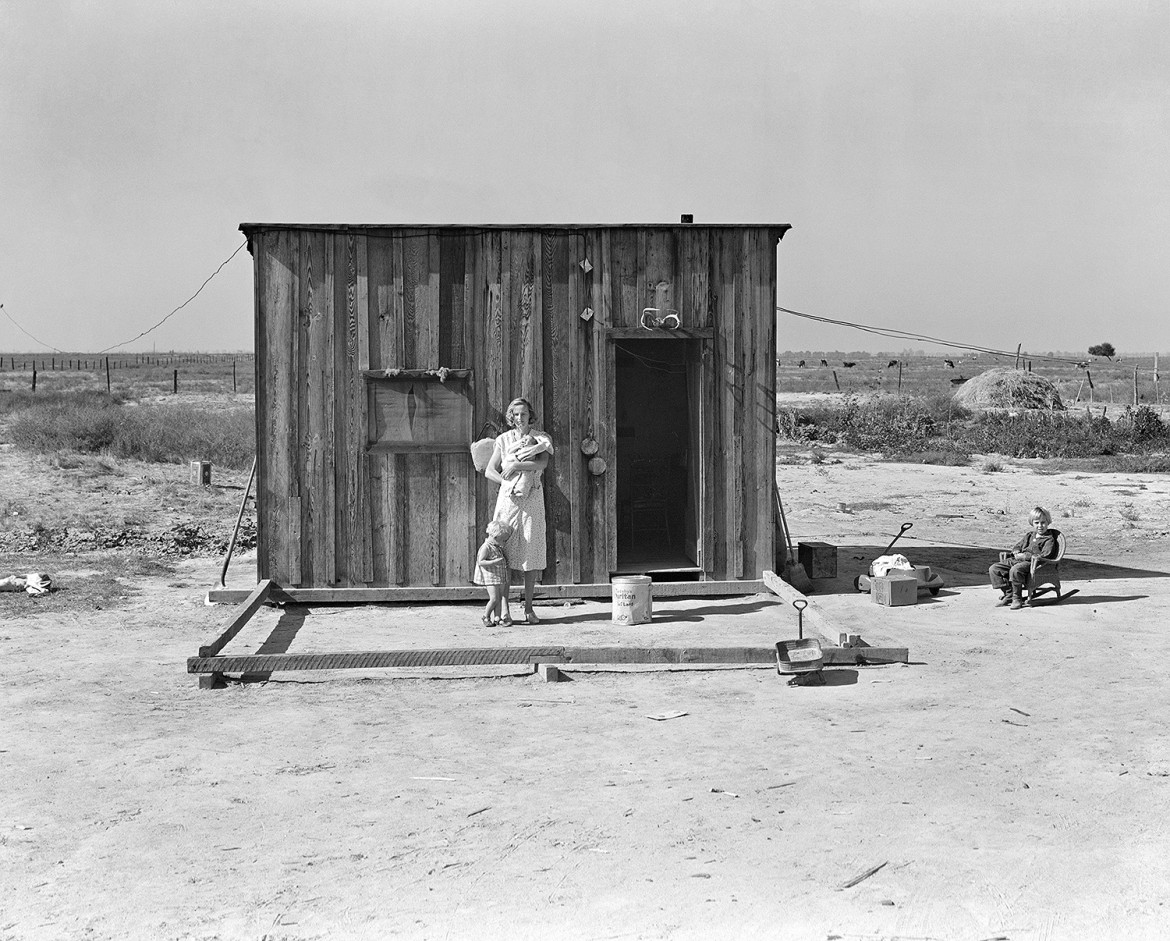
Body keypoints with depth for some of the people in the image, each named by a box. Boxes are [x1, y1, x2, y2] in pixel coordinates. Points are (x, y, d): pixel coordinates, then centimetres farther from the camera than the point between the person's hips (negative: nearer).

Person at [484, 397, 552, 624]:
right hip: (508, 497, 0)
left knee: (531, 555, -1)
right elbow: (489, 471, 3)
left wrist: (516, 465, -18)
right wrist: (509, 483, -12)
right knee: (504, 553, -4)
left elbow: (542, 463, -13)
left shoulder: (541, 438, 5)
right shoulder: (504, 439, 7)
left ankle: (528, 609, 6)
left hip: (532, 499, 0)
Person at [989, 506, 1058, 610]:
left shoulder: (1049, 539, -1)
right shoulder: (1029, 535, 22)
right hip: (1018, 559, 8)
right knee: (994, 569, -7)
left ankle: (1017, 598, -24)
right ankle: (1008, 594, -4)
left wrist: (1025, 556, -16)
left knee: (1015, 570, -40)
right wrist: (1016, 552, 0)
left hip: (1031, 563, -8)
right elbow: (1018, 545, 26)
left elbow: (1044, 556, -13)